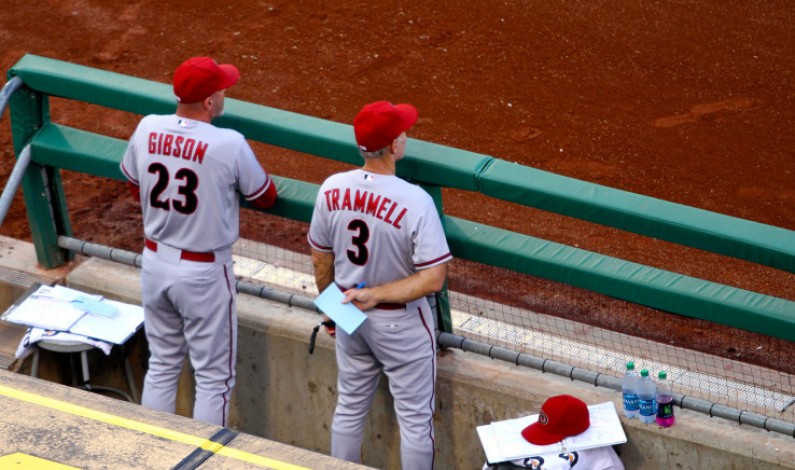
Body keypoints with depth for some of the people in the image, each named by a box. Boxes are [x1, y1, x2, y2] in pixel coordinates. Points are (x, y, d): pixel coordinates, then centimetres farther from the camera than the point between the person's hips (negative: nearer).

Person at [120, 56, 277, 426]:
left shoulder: (146, 130, -8)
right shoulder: (230, 145, -22)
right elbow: (266, 199, -7)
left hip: (155, 262, 5)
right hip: (204, 272, -5)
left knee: (162, 366, 20)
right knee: (213, 376, 8)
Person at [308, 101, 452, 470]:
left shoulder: (332, 189, -12)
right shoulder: (415, 202, -26)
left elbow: (320, 261, 1)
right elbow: (433, 279, -27)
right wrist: (377, 295, -19)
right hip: (401, 323, -5)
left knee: (350, 407, 22)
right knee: (415, 417, 11)